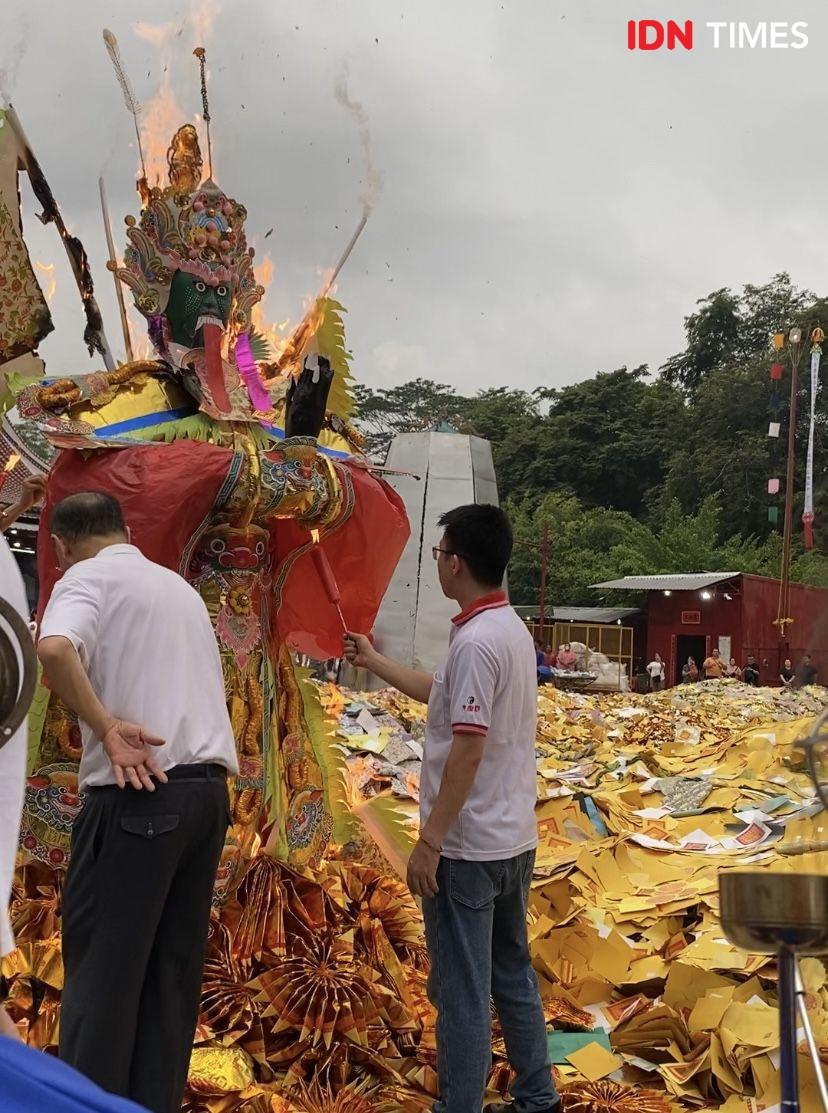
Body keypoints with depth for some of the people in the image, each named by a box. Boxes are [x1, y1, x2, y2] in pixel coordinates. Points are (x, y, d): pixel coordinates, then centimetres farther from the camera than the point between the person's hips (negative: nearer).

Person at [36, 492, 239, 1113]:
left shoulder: (88, 577, -2)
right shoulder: (179, 585, 21)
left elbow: (55, 649, -24)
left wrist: (105, 727, -17)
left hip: (139, 795, -7)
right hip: (209, 789, 7)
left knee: (101, 967, 1)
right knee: (174, 968, 12)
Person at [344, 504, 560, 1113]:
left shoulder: (476, 641, -20)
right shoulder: (513, 630, 10)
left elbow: (468, 749, -23)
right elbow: (444, 693, 25)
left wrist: (429, 841, -18)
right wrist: (375, 662, 34)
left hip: (469, 847, -10)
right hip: (514, 840, 10)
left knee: (462, 991, 0)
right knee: (514, 975, 20)